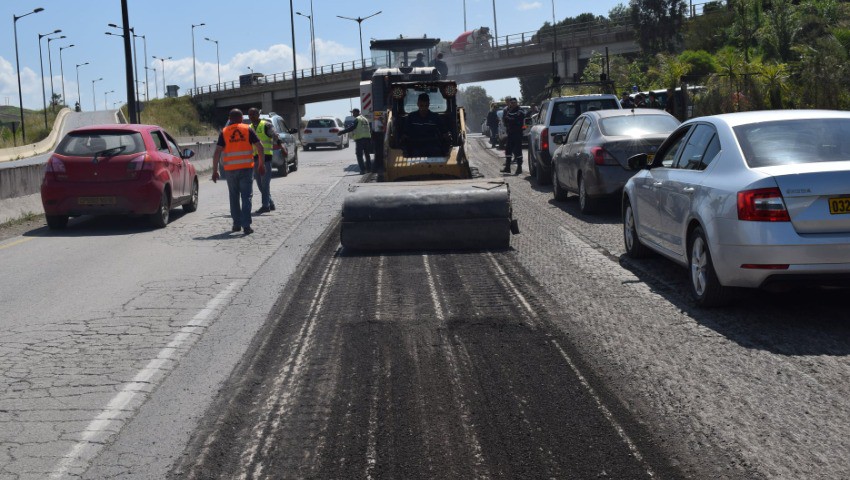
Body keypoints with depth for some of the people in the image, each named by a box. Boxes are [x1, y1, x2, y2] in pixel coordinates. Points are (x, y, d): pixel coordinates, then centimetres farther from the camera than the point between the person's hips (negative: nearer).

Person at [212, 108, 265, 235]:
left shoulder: (224, 132, 3)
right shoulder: (247, 129, 3)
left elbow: (217, 152, -3)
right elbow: (260, 147, -1)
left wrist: (215, 170, 1)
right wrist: (261, 164, 9)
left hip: (230, 170, 1)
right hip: (246, 168, -1)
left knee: (234, 197, 15)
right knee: (246, 197, 1)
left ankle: (237, 224, 19)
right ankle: (246, 226, -6)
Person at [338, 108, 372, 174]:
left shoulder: (357, 119, -8)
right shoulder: (365, 119, 16)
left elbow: (351, 128, -17)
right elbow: (370, 129, 20)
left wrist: (341, 132, -18)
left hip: (360, 139, -7)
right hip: (367, 138, 7)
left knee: (359, 155, -4)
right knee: (367, 154, 16)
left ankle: (363, 169, -11)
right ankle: (369, 168, 18)